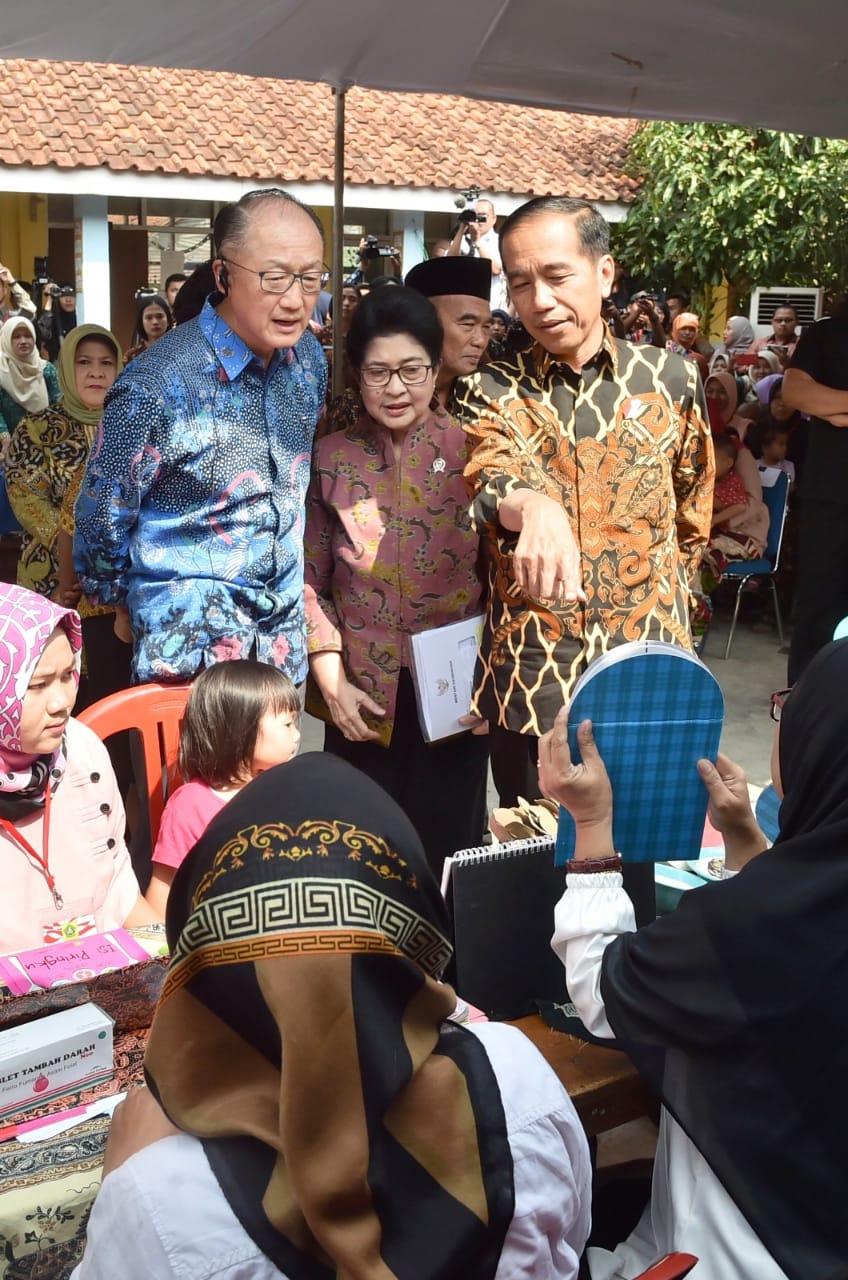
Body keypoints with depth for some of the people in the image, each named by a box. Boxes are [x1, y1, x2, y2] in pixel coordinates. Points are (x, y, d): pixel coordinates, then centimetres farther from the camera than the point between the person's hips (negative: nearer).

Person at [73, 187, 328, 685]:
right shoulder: (158, 383, -21)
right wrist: (120, 601, 5)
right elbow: (102, 516, -9)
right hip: (191, 637, -6)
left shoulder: (309, 355, -2)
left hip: (286, 621, 6)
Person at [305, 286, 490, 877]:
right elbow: (309, 579, 4)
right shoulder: (330, 460, 1)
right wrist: (331, 680, -5)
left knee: (448, 851, 11)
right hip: (364, 699, 1)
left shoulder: (472, 449, -3)